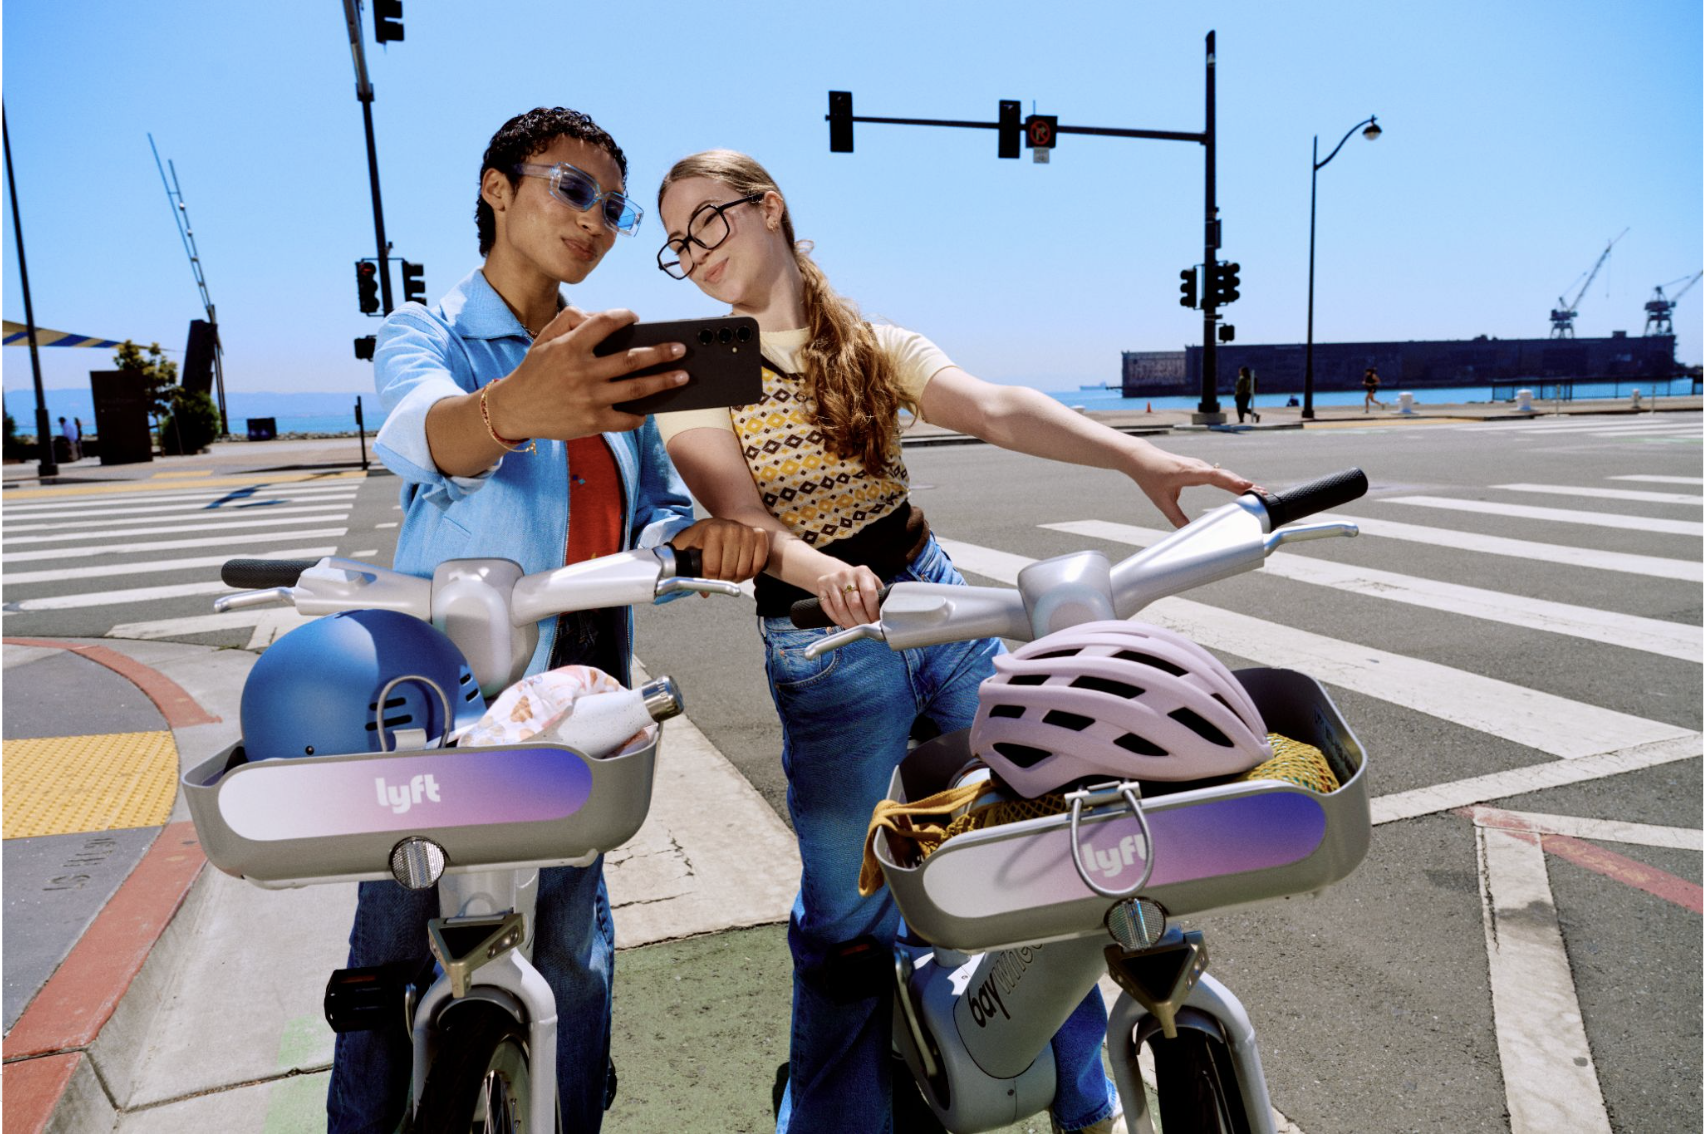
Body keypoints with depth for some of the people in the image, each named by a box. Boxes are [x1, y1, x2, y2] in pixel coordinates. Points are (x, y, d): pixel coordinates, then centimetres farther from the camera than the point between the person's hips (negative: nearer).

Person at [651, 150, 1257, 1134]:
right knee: (848, 915, 4)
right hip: (822, 649, -2)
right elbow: (740, 517, -16)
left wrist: (1137, 457, -27)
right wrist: (826, 573, -38)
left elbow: (997, 409, -11)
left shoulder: (872, 344, 6)